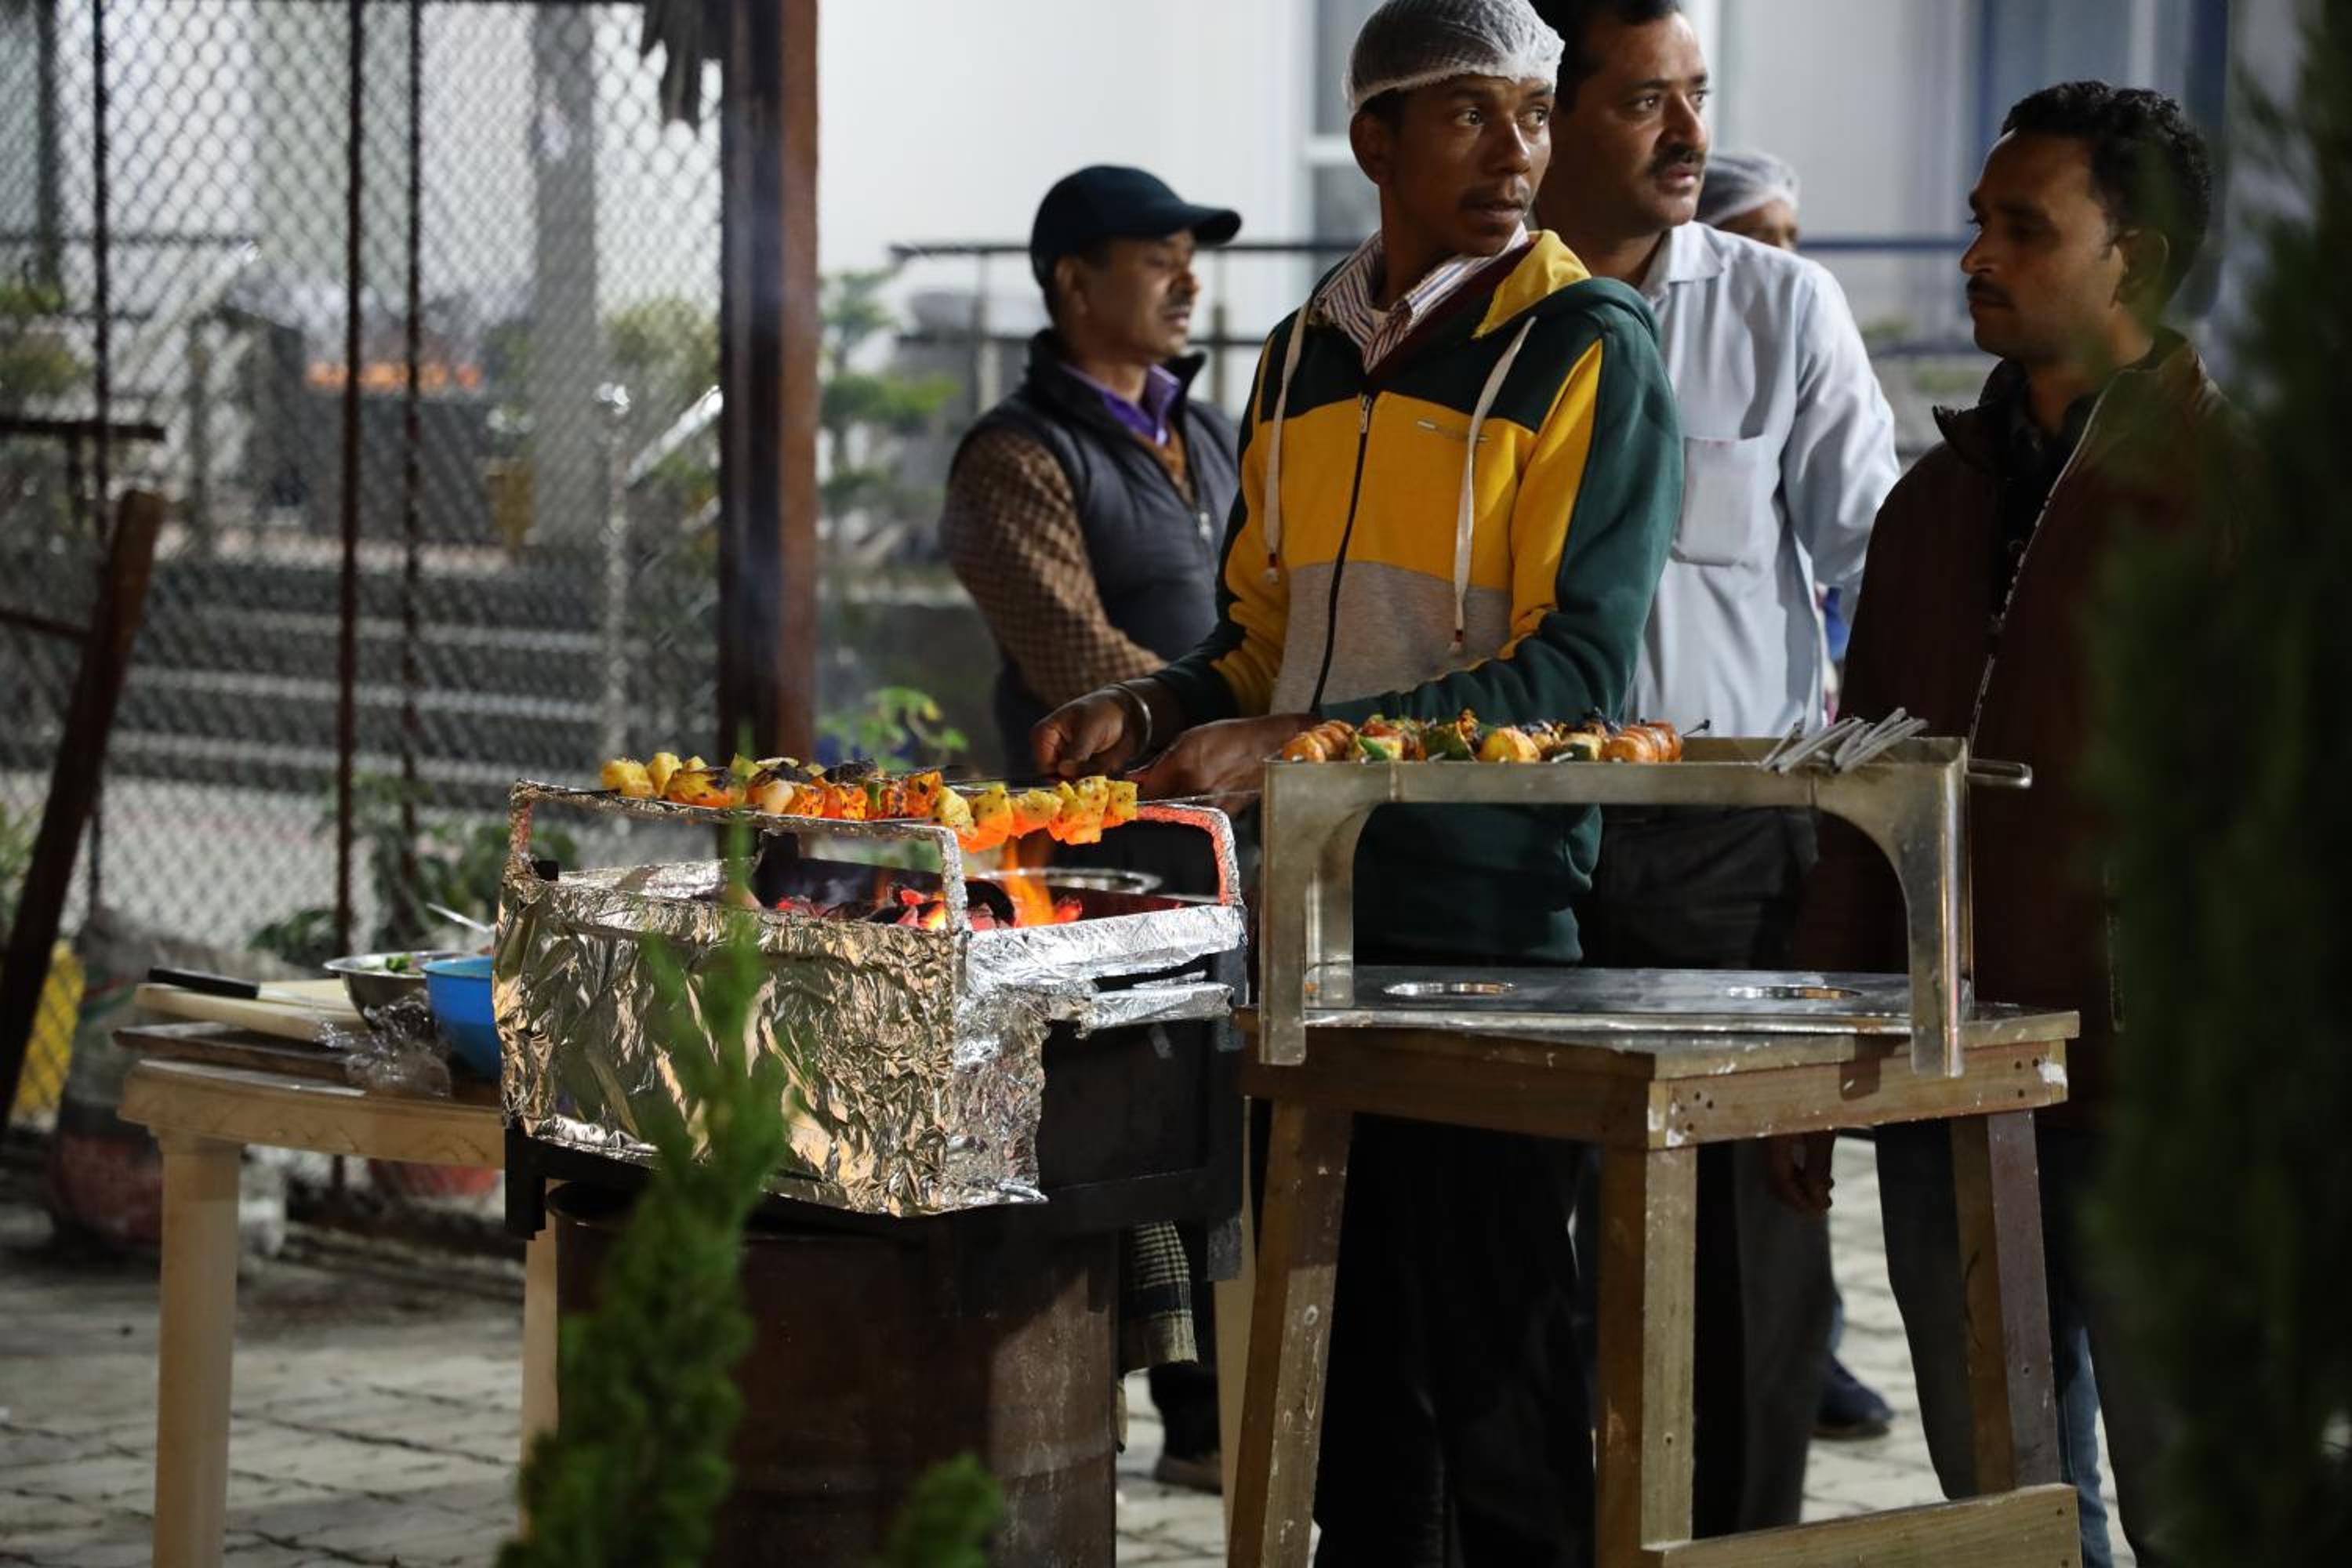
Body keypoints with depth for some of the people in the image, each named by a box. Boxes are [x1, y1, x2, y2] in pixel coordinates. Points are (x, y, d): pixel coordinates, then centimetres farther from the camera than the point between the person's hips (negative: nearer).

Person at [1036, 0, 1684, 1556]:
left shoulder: (1587, 350, -6)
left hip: (1485, 916, -6)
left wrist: (1298, 743, -20)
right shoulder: (1306, 357, 14)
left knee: (1489, 1361, -3)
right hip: (1308, 912, 6)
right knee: (1348, 1358, 11)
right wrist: (1152, 711, 2)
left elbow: (1572, 669, -13)